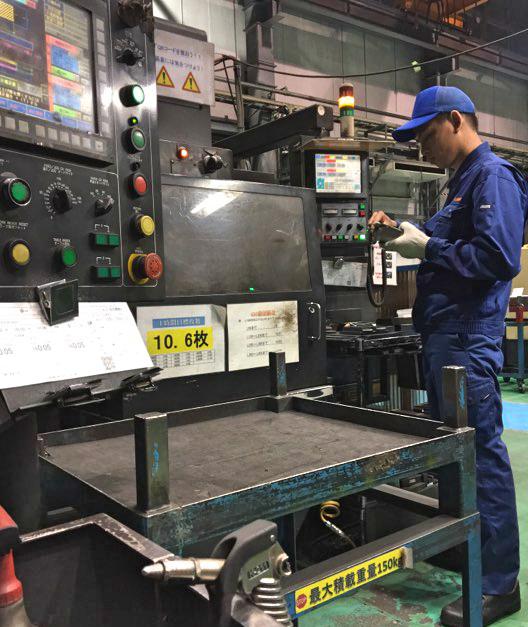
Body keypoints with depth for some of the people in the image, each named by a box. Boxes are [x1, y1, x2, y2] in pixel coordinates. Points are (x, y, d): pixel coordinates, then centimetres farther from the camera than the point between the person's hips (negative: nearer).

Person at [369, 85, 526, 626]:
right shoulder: (463, 181, 20)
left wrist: (427, 247, -15)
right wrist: (405, 230, 10)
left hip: (468, 337, -10)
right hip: (444, 334, 10)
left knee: (481, 453, -5)